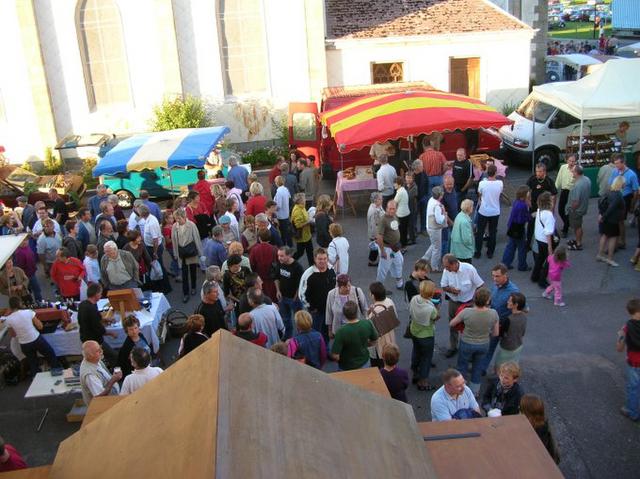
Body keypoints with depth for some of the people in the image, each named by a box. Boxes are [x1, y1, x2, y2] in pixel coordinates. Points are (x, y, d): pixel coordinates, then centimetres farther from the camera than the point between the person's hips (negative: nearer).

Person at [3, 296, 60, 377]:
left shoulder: (8, 320, -11)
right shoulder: (28, 312, -17)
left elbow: (14, 334, 5)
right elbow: (40, 326, -10)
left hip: (24, 345, 2)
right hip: (37, 340, -2)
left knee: (33, 364, 23)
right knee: (51, 356, 21)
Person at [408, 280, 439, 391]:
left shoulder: (414, 299, -21)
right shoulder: (430, 308, -37)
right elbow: (436, 317, -15)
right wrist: (436, 307, -2)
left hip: (414, 332, 6)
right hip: (426, 336, -6)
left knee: (416, 353, 29)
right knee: (426, 358, 16)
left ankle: (415, 375, 49)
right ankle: (423, 382, 31)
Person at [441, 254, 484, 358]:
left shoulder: (469, 269, -24)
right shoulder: (446, 270, -16)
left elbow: (480, 286, -14)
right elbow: (443, 286, -3)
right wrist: (451, 289, -25)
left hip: (469, 302, -3)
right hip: (454, 302, 3)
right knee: (453, 326, 18)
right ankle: (453, 347, 37)